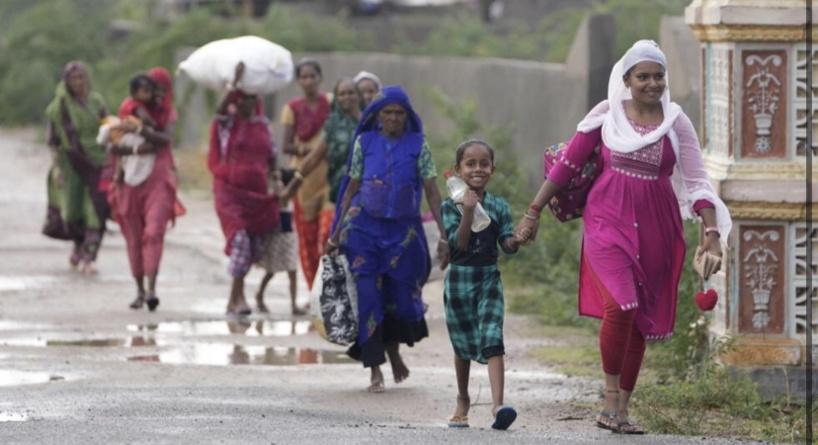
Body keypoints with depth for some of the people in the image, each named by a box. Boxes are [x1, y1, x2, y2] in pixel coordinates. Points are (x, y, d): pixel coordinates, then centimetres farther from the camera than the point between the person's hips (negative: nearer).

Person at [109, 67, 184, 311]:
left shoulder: (169, 112, 9)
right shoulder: (131, 108, 4)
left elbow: (166, 138, -12)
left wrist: (140, 129, -23)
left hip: (158, 180, 0)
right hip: (131, 180, 0)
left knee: (154, 232, -15)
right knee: (134, 237, 3)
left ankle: (151, 288, -24)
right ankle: (140, 290, 11)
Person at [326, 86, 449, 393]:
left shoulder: (418, 145, 1)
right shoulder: (365, 142, 3)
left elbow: (431, 192, -1)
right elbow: (352, 188, 8)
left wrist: (443, 235, -8)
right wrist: (337, 234, 7)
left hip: (404, 229, 0)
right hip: (364, 226, 0)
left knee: (401, 297, 3)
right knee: (367, 295, -9)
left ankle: (393, 349, 34)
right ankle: (375, 369, -4)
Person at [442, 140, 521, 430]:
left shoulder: (499, 206, 3)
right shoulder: (451, 206, -4)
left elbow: (507, 245, -2)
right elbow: (459, 243, -15)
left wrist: (518, 239, -25)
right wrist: (468, 211, -26)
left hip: (489, 278, 0)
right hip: (459, 278, 0)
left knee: (492, 339, -15)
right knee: (462, 343, 13)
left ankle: (497, 404, -27)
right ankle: (463, 401, 33)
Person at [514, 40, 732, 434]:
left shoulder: (676, 123, 2)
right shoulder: (606, 115, 0)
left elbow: (696, 181, 0)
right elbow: (568, 165, 6)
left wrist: (712, 231, -11)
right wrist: (533, 212, 7)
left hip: (657, 229, 2)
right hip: (608, 220, -2)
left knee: (640, 320, 7)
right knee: (620, 305, -22)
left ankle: (622, 409, 19)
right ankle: (611, 398, -9)